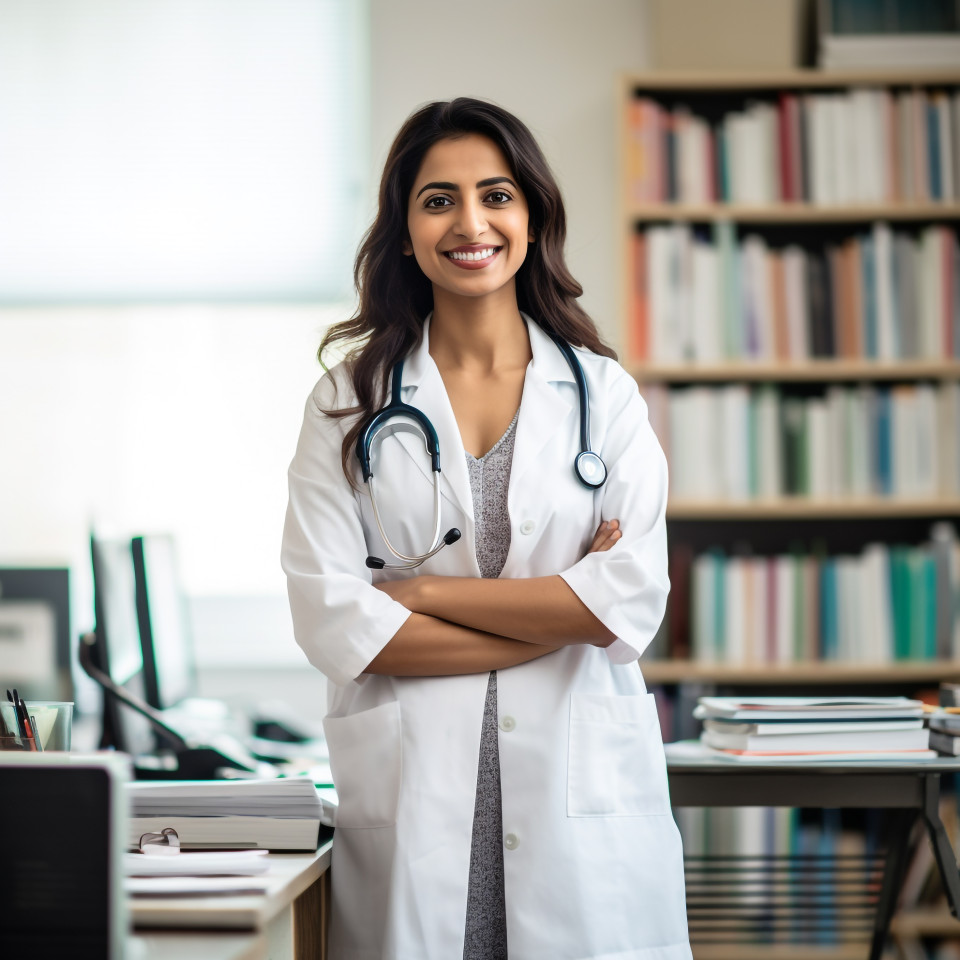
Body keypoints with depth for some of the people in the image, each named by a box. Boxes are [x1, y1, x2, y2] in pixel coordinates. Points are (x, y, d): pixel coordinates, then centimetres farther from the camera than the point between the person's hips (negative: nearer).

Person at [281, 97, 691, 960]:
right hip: (412, 802, 0)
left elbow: (631, 602, -5)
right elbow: (331, 621, -6)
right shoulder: (351, 402, 5)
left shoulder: (605, 394, 7)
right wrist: (553, 619, -8)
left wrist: (426, 593, -7)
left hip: (579, 792, 1)